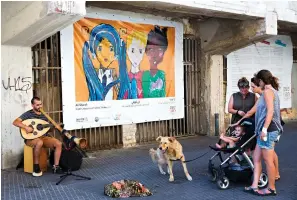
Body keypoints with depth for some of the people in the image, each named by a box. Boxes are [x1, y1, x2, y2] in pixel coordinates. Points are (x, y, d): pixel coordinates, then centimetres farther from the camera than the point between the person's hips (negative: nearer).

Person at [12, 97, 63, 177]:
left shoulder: (44, 115, 14)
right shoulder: (28, 114, -3)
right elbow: (15, 122, -13)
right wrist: (26, 127, -26)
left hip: (44, 137, 5)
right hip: (31, 138, -5)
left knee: (58, 143, -20)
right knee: (39, 142, -40)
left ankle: (56, 166, -14)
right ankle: (36, 167, -21)